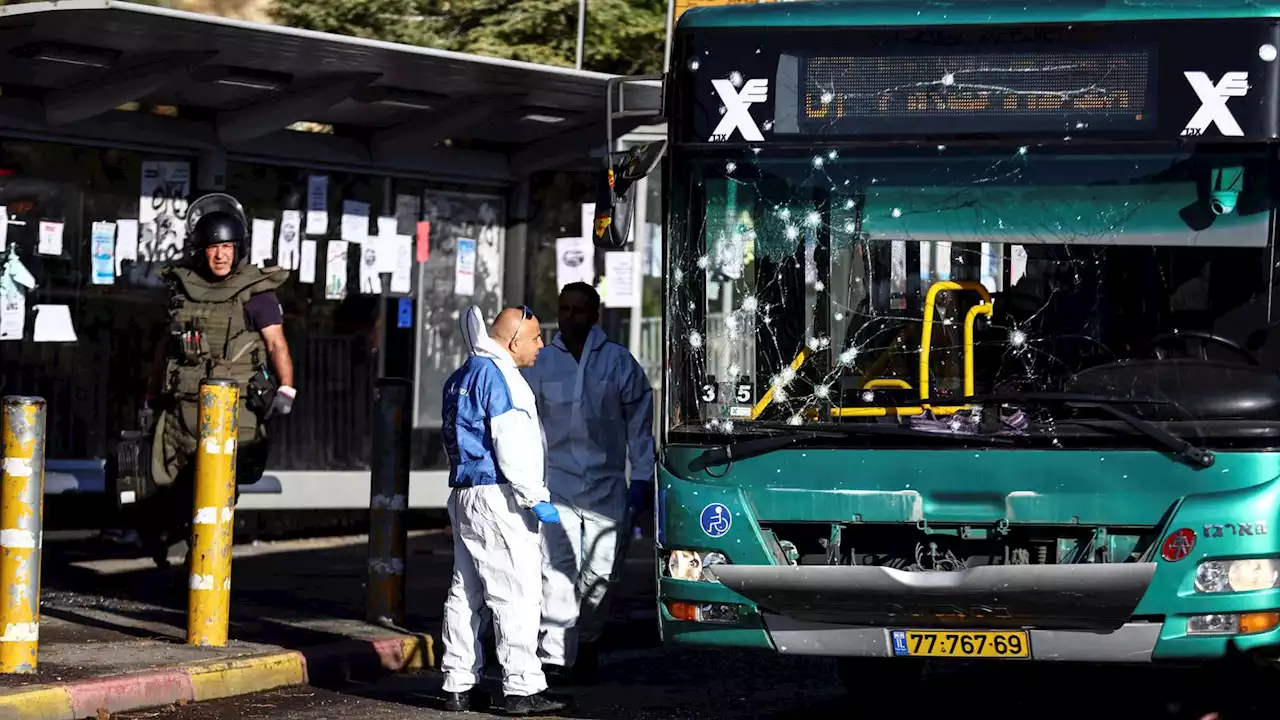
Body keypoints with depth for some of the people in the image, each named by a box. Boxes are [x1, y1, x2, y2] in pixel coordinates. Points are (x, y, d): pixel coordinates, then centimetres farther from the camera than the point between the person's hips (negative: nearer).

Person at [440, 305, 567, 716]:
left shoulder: (464, 375, 19)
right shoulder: (497, 375, -13)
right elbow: (511, 447, -19)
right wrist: (536, 499, -16)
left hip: (464, 495, 10)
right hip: (497, 497, -10)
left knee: (466, 593, 11)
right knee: (516, 593, -8)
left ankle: (457, 685, 14)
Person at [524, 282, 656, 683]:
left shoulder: (619, 362, 3)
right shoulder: (542, 363, 5)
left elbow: (639, 423, 6)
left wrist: (642, 479, 2)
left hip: (606, 483, 1)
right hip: (557, 480, 0)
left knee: (599, 571, 4)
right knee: (557, 567, -14)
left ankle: (587, 641, 28)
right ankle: (554, 654, -19)